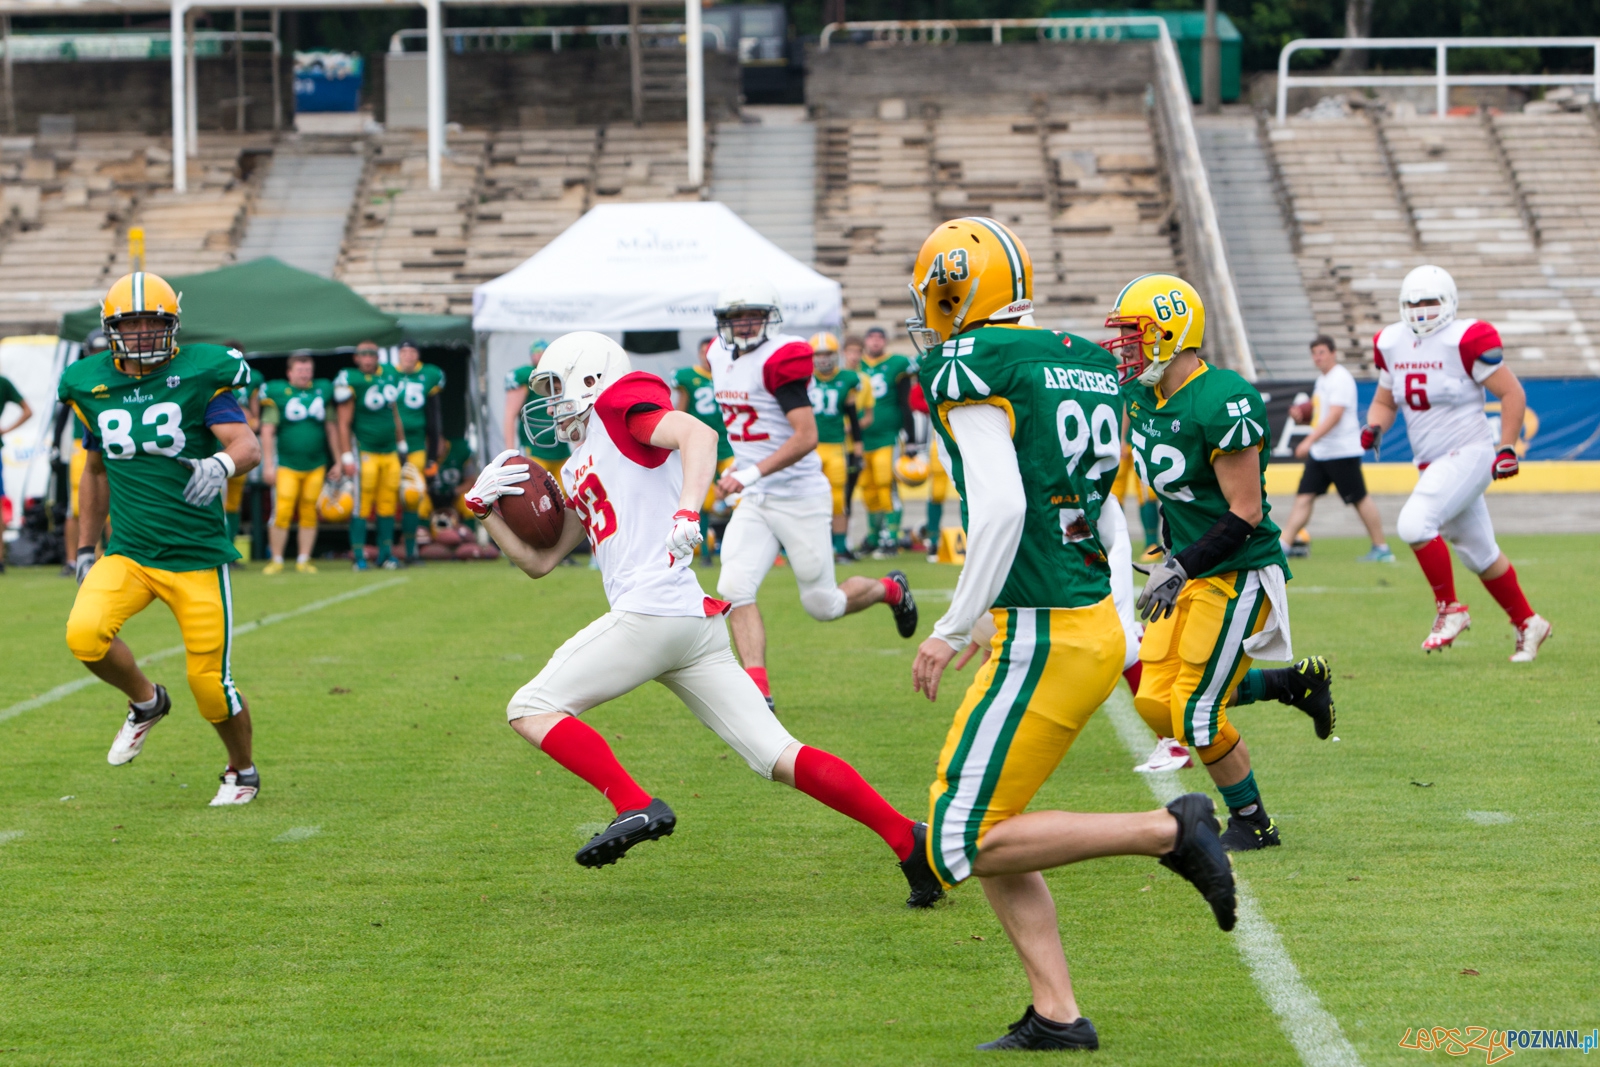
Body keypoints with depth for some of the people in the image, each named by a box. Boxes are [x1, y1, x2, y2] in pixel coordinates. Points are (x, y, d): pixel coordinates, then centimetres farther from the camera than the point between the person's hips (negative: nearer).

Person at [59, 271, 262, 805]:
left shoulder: (199, 376, -7)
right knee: (84, 632, -24)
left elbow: (249, 446, -17)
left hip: (197, 556, -3)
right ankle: (145, 703, 7)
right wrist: (85, 549, 21)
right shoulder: (93, 386, 6)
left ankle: (242, 771, 28)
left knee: (210, 682, -2)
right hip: (126, 554, 3)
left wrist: (221, 465, -40)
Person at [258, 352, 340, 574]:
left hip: (315, 465, 3)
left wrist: (338, 461, 13)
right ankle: (277, 560, 3)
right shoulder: (277, 393, -3)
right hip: (286, 464, -3)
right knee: (282, 512, -9)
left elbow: (332, 429, 14)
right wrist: (268, 465, -7)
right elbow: (267, 431, -3)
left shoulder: (323, 391, 8)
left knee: (309, 513, 4)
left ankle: (304, 560, 13)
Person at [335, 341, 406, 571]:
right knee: (362, 504, -6)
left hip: (390, 452, 6)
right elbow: (344, 423, -9)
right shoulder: (351, 381, -11)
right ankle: (358, 556, -3)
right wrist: (346, 457, -12)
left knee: (388, 505, 8)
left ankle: (386, 553, 15)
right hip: (365, 452, -6)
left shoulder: (388, 375, 9)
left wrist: (401, 446, 24)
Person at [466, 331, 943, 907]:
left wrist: (688, 512, -31)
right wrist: (486, 508, 22)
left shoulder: (620, 405, 3)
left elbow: (698, 433, -16)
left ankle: (636, 807, -15)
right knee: (781, 758, 2)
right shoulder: (578, 471, 29)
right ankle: (908, 837, -5)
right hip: (697, 622, 9)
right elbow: (539, 562, 30)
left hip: (649, 614, -9)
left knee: (531, 710, 1)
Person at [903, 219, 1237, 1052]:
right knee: (979, 827, 14)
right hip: (1095, 621, 9)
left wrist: (952, 630, -15)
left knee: (967, 843, -4)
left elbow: (1002, 507, -22)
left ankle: (1167, 830, -6)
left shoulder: (971, 367, -12)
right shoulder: (1088, 364, 14)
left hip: (1043, 638, -9)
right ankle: (1057, 1015, 10)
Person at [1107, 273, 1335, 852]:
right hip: (1189, 572, 9)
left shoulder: (1223, 403, -22)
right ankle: (1294, 681, 21)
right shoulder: (1144, 400, 5)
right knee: (1156, 704, 5)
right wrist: (1168, 561, 13)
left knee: (1196, 714, -8)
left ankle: (1252, 824, 13)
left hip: (1237, 575, -9)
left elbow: (1245, 514, -21)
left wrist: (1180, 570, -22)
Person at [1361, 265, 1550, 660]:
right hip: (1432, 463, 7)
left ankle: (1449, 609, -8)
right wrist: (1374, 427, -4)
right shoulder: (1392, 344, 6)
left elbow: (1513, 394, -10)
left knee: (1414, 523, -24)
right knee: (1480, 554, 15)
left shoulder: (1465, 341, -15)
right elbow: (1384, 402, 18)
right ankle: (1527, 623, 31)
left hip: (1468, 454, -7)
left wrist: (1508, 449, -13)